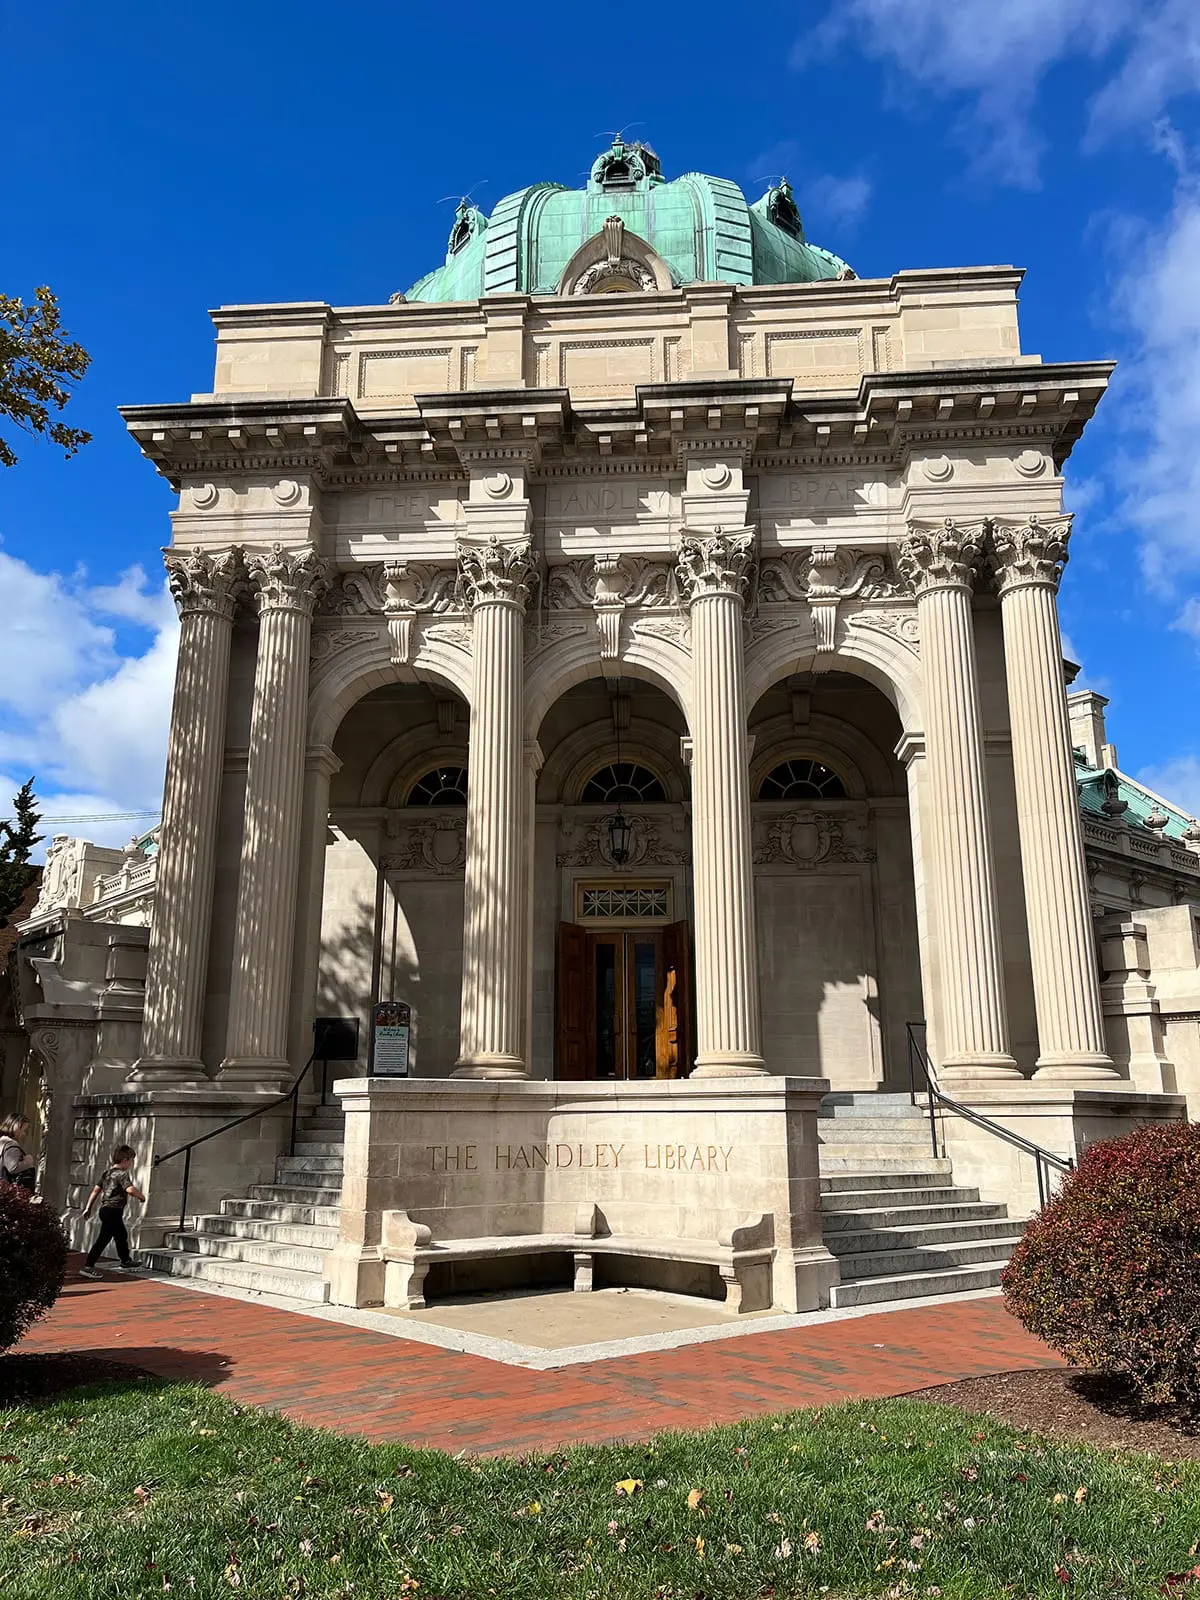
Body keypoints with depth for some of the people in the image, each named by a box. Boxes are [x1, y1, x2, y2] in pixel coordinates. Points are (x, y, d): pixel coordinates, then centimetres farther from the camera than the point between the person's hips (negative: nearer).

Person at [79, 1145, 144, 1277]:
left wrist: (88, 1208, 15)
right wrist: (141, 1196, -13)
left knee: (122, 1236, 22)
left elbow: (96, 1189, 11)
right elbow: (130, 1189, -31)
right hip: (114, 1211, -10)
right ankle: (88, 1267, -6)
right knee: (103, 1239, -6)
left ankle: (126, 1262, 36)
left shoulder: (106, 1171, 11)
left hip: (105, 1209, 10)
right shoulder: (122, 1174, -15)